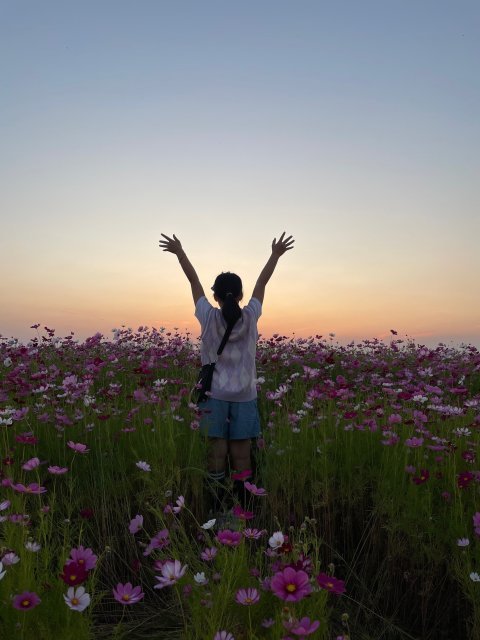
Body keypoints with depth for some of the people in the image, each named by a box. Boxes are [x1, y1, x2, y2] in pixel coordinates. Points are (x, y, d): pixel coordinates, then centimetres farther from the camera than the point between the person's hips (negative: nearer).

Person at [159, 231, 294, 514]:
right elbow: (262, 282, 8)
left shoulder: (208, 317, -7)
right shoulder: (251, 316, -4)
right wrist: (276, 255, 22)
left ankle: (217, 509, 11)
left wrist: (180, 252, 16)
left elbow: (194, 280, 4)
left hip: (215, 394, -1)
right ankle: (243, 510, 15)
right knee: (241, 454, 6)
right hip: (244, 395, 1)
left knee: (217, 452, 4)